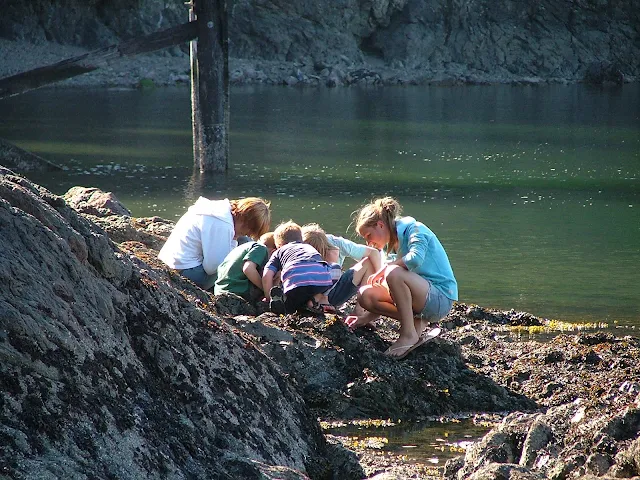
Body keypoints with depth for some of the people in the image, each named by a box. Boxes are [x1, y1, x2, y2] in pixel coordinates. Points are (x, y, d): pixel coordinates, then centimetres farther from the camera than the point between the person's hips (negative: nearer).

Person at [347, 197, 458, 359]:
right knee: (365, 294, -4)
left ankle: (409, 334, -20)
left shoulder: (414, 229, -8)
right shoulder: (392, 245, 16)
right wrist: (365, 319, 10)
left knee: (394, 273, -32)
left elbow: (416, 258, -32)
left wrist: (385, 267, -18)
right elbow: (387, 297, 18)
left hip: (441, 298, -9)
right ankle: (416, 322, -6)